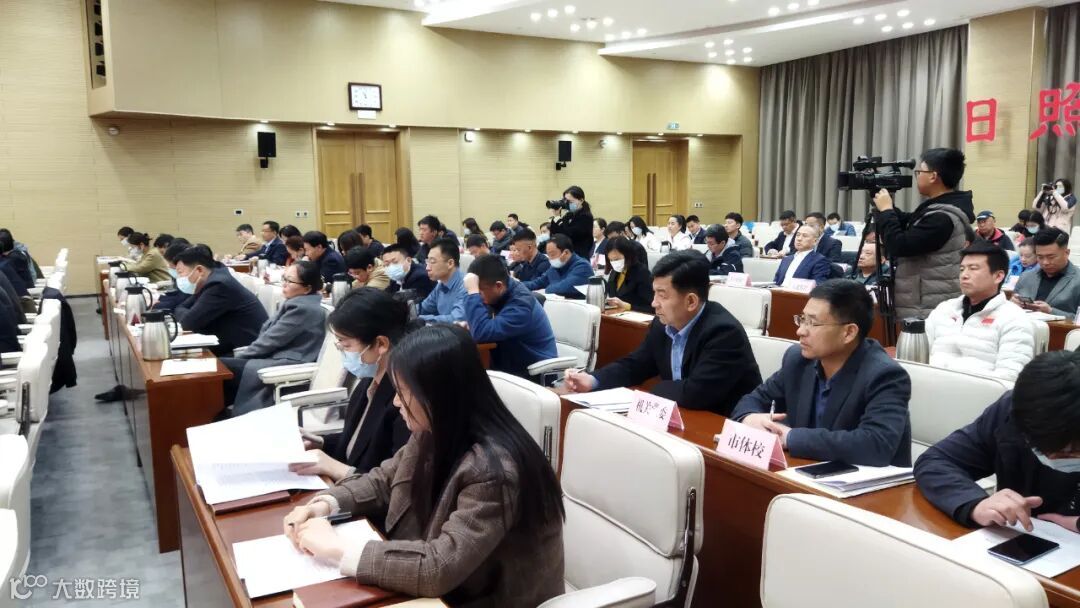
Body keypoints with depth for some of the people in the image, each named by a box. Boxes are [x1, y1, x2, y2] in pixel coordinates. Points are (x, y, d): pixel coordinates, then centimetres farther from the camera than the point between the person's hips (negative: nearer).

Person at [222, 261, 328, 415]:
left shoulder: (302, 308, -18)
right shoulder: (298, 302, 15)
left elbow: (271, 339, -16)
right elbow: (268, 334, 18)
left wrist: (240, 354, -5)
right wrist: (246, 349, 5)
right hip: (279, 357, 11)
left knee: (221, 368, -14)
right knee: (222, 364, 0)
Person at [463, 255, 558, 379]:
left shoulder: (520, 303, -25)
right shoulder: (498, 294, 1)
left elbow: (482, 333, -34)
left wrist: (473, 292, -30)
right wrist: (470, 325, -10)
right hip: (508, 367, 8)